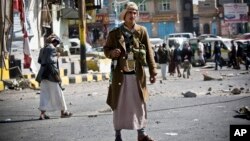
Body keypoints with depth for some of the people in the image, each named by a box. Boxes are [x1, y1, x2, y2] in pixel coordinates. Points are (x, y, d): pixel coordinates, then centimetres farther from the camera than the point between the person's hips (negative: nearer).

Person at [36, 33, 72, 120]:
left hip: (43, 73, 7)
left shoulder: (43, 49, 12)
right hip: (51, 73, -7)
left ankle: (42, 113, -2)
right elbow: (51, 60, -22)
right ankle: (63, 111, 16)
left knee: (44, 93, 7)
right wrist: (56, 56, -7)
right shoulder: (52, 48, -12)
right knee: (57, 93, 5)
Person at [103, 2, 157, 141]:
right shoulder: (114, 33, 1)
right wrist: (112, 53, -14)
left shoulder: (142, 31, 3)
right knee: (119, 105, 5)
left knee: (140, 104, 7)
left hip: (138, 74, 1)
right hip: (120, 74, -1)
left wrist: (153, 71, -5)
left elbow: (149, 52, 1)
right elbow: (106, 49, 10)